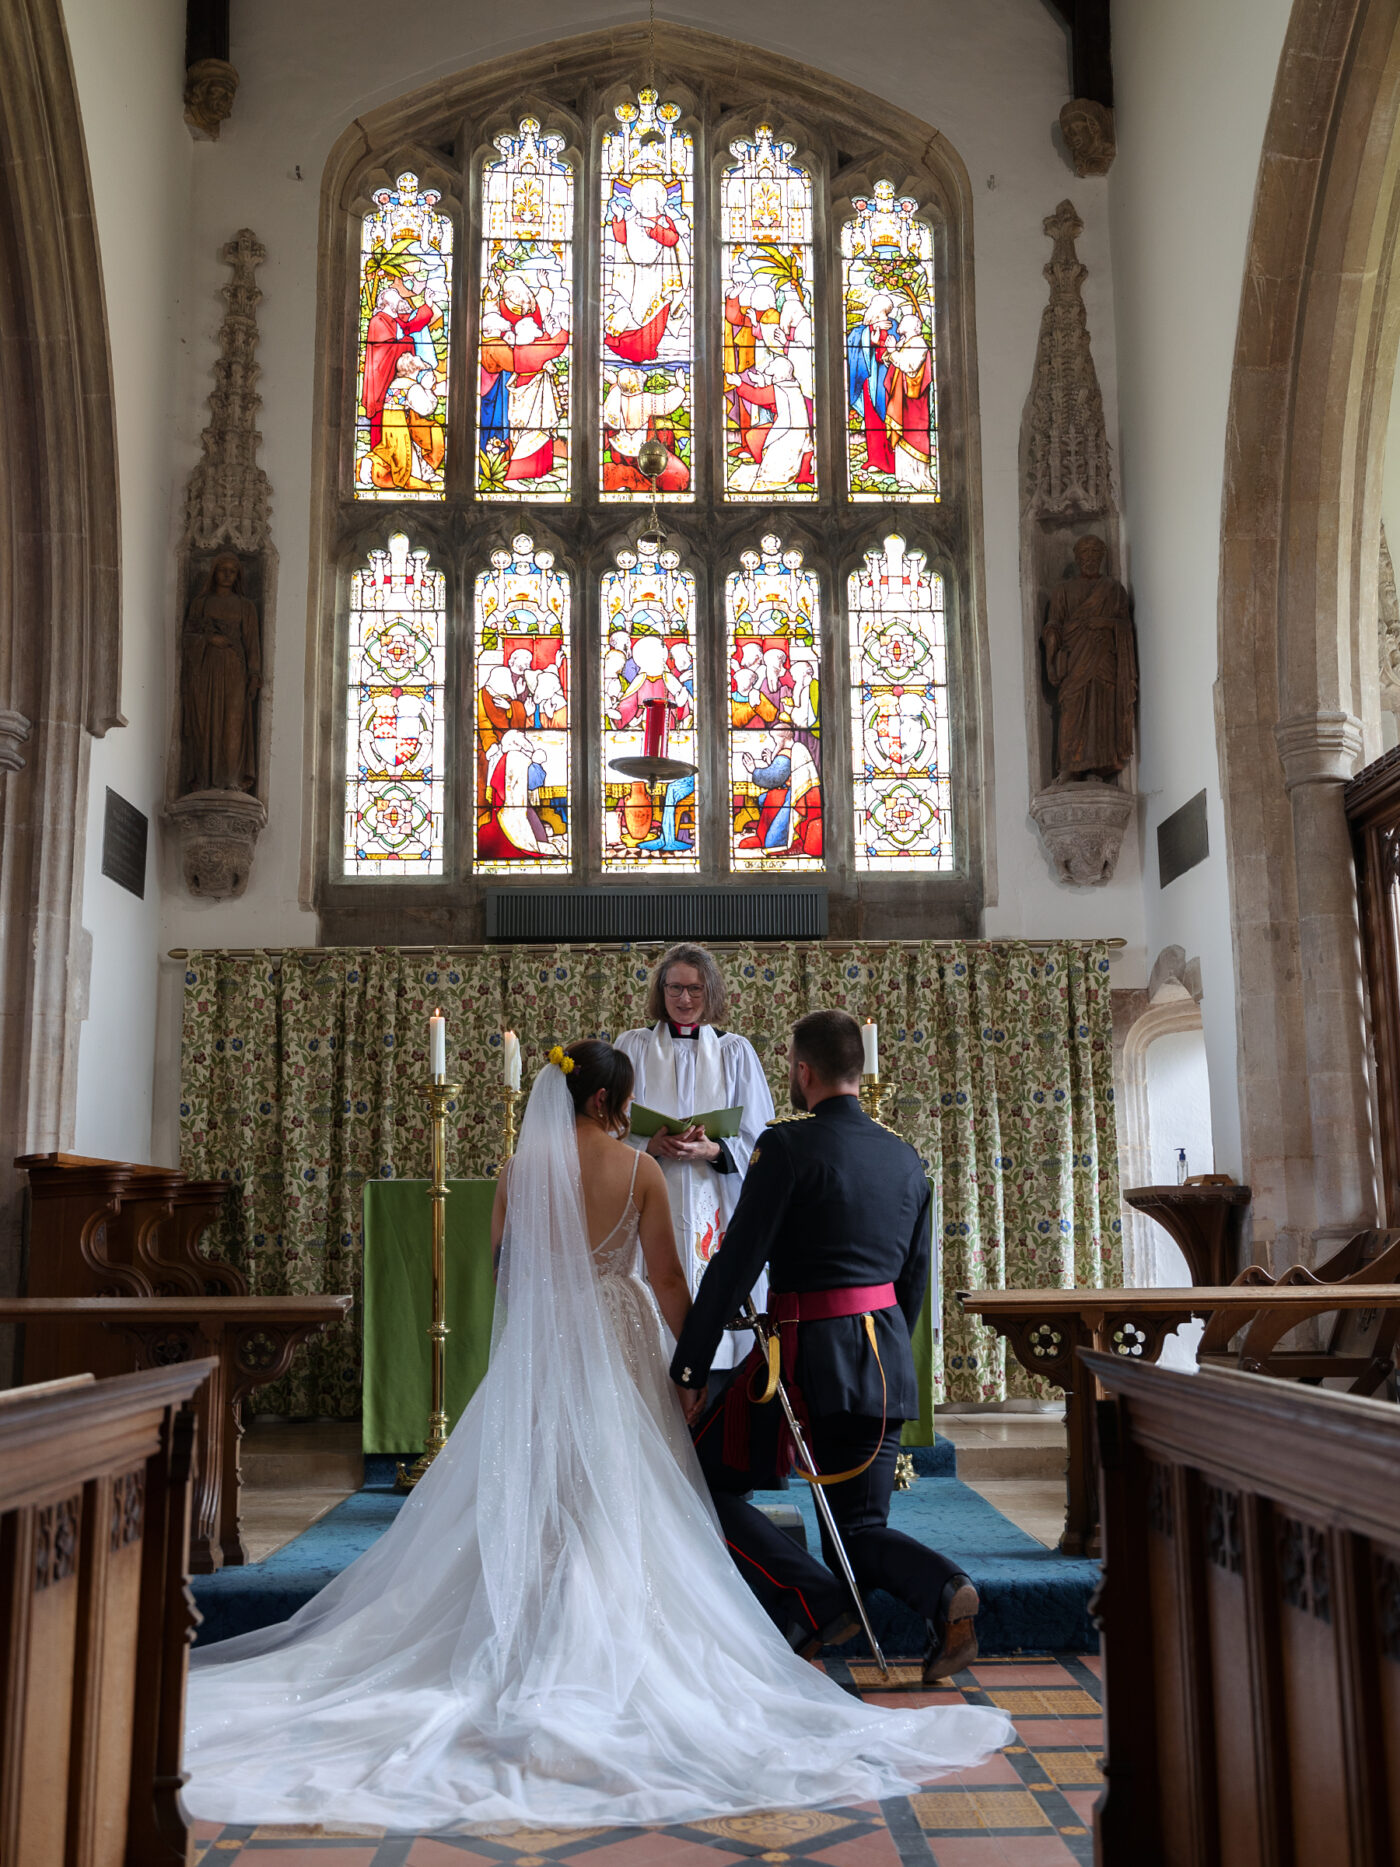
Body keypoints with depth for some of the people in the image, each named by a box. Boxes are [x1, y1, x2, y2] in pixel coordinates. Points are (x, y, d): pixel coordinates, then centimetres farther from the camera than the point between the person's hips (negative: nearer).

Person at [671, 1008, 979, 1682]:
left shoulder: (787, 1146, -11)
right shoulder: (905, 1157, 9)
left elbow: (737, 1263, -13)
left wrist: (688, 1368, -9)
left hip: (808, 1352, -7)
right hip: (889, 1358, 7)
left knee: (700, 1480, 10)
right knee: (861, 1529, 18)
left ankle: (810, 1603, -4)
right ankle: (944, 1589, -10)